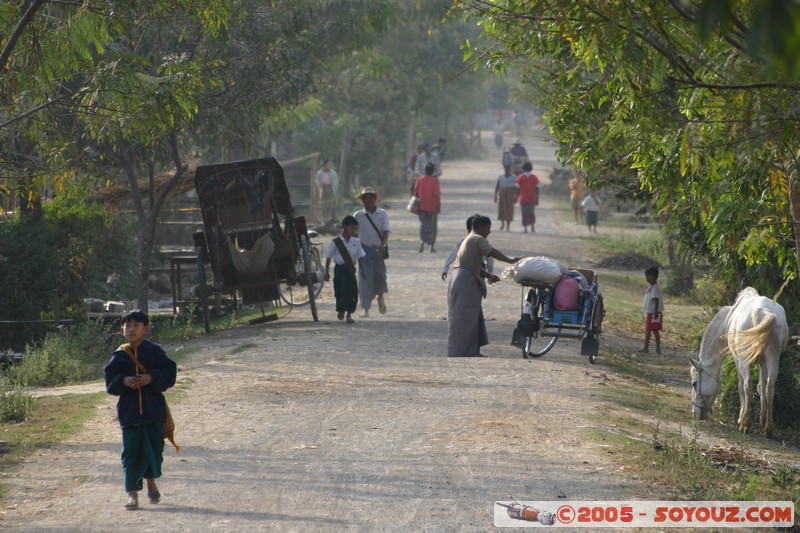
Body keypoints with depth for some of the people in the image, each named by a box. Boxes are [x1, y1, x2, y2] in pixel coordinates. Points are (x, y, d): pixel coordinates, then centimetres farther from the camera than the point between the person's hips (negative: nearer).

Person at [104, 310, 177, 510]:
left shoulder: (154, 351, -1)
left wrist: (151, 378, -18)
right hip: (129, 409, 0)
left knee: (154, 447, 9)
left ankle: (151, 482, 32)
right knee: (131, 451, -2)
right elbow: (110, 381, 3)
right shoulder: (120, 356, 2)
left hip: (154, 410, 0)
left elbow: (169, 373, -4)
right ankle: (132, 492, 1)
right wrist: (123, 381, -16)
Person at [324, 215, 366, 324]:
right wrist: (327, 272, 0)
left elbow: (360, 257, 11)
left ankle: (349, 314, 12)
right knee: (341, 290, -9)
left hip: (351, 269, 3)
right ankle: (341, 311, 10)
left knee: (353, 291, 1)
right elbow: (328, 258, 1)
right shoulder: (335, 242, -5)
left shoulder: (356, 242, 5)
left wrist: (362, 271, 7)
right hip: (340, 269, -3)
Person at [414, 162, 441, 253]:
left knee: (423, 225, 11)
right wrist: (438, 205, -6)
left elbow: (416, 193, 5)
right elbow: (437, 194, -13)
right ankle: (432, 247, 8)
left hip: (422, 208, 2)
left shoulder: (419, 180, 0)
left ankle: (422, 241, -15)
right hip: (432, 208, -2)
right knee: (432, 227, 9)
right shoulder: (435, 181, -9)